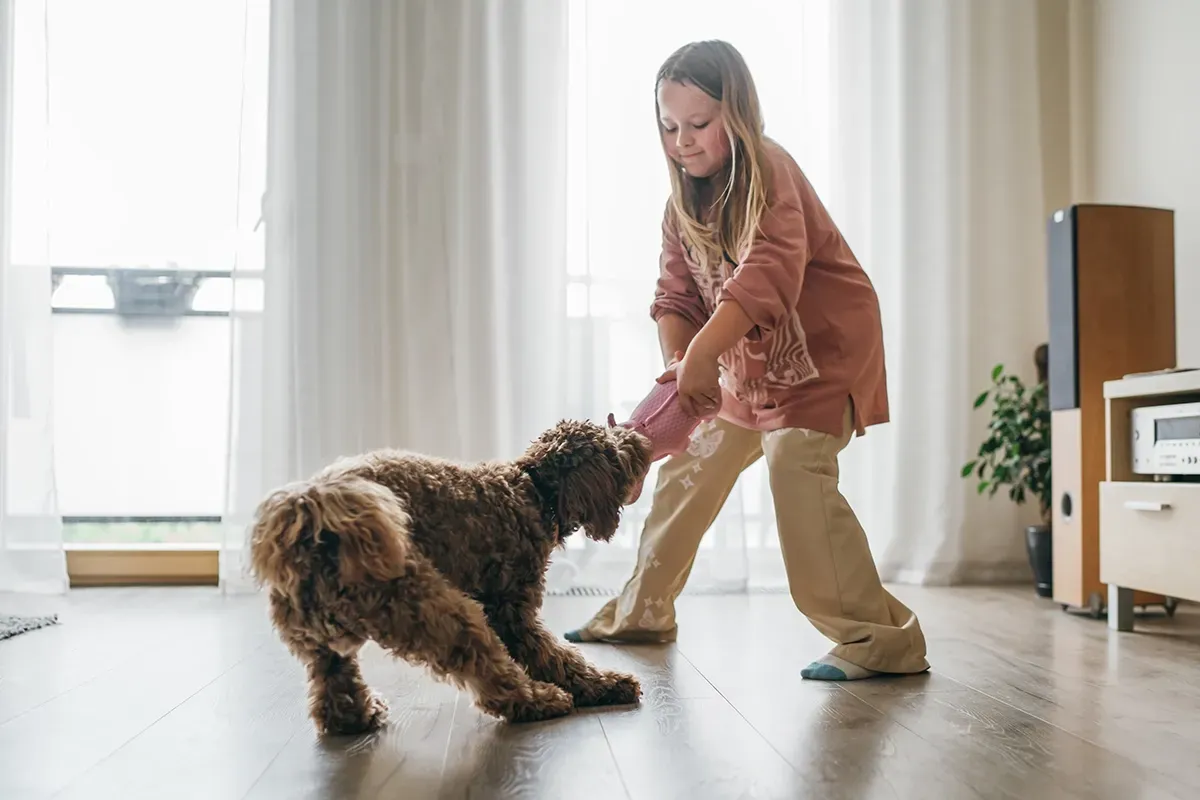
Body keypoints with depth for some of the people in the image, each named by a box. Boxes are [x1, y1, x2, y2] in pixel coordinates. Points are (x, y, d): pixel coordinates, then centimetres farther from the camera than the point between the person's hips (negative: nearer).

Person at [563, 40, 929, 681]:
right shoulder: (685, 200, 3)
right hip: (745, 363, 8)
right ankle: (640, 612, 28)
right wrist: (677, 364, -21)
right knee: (688, 467, 11)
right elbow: (675, 294, -2)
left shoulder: (767, 171, -20)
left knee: (794, 463, -28)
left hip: (824, 350, -8)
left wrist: (700, 355, -45)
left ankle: (880, 641, -21)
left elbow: (770, 274, -37)